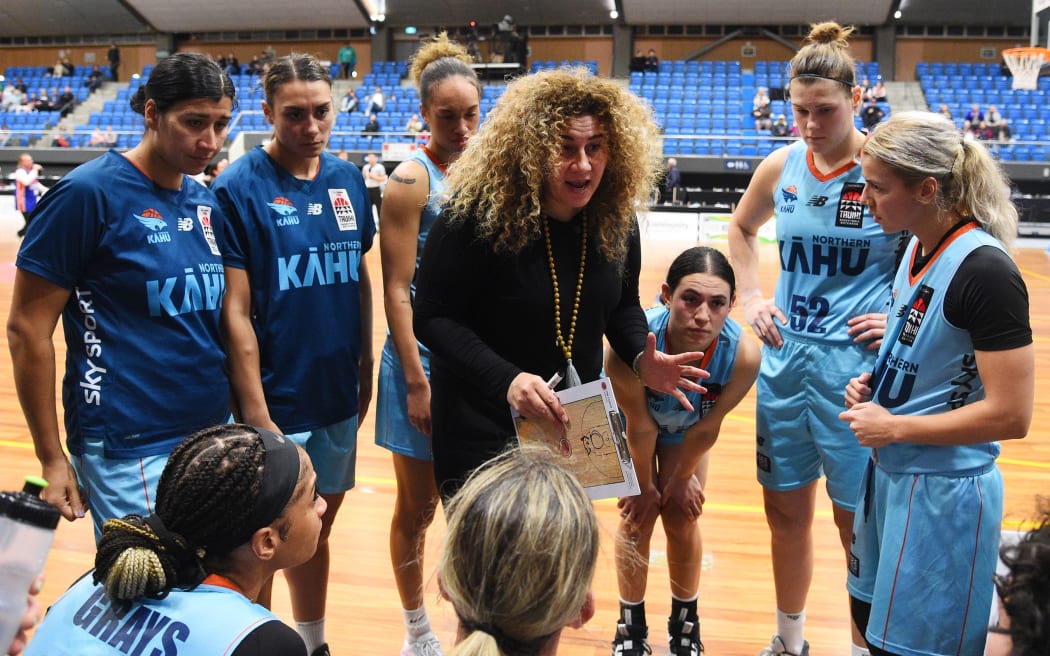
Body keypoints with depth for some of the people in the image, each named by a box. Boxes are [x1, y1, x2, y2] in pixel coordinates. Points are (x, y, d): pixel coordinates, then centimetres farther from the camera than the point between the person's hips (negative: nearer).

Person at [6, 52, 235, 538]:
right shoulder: (87, 193, -12)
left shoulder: (208, 202, 6)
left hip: (213, 437, 7)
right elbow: (27, 329, -10)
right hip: (132, 450, -6)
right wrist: (52, 458, -9)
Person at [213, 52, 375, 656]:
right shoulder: (239, 187, -12)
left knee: (318, 524, 19)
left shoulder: (347, 180, 3)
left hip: (338, 397, 6)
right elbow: (235, 311, -14)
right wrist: (256, 413, -15)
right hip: (275, 401, -5)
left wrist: (365, 370, 11)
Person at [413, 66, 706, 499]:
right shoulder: (477, 215, -22)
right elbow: (431, 317, -19)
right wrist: (506, 380, -32)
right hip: (481, 431, -5)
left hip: (575, 426, 6)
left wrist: (641, 358, -12)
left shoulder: (615, 220, -5)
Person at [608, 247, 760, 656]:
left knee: (682, 521, 7)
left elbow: (707, 427, -20)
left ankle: (685, 622, 33)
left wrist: (682, 477, -5)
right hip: (631, 423, -1)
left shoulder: (743, 355, -38)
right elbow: (640, 427, -26)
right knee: (638, 518, 2)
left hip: (688, 428, 1)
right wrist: (645, 485, -11)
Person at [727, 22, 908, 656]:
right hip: (785, 360, 5)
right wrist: (752, 298, 11)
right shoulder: (782, 166, 3)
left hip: (856, 366, -4)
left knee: (858, 522, 6)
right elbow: (742, 229, 22)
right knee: (787, 510, 16)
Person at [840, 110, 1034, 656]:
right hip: (891, 470, 9)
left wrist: (894, 427, -17)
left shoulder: (985, 271, -23)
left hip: (942, 490, -9)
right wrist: (876, 381, 1)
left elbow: (1011, 414, -24)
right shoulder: (919, 246, 4)